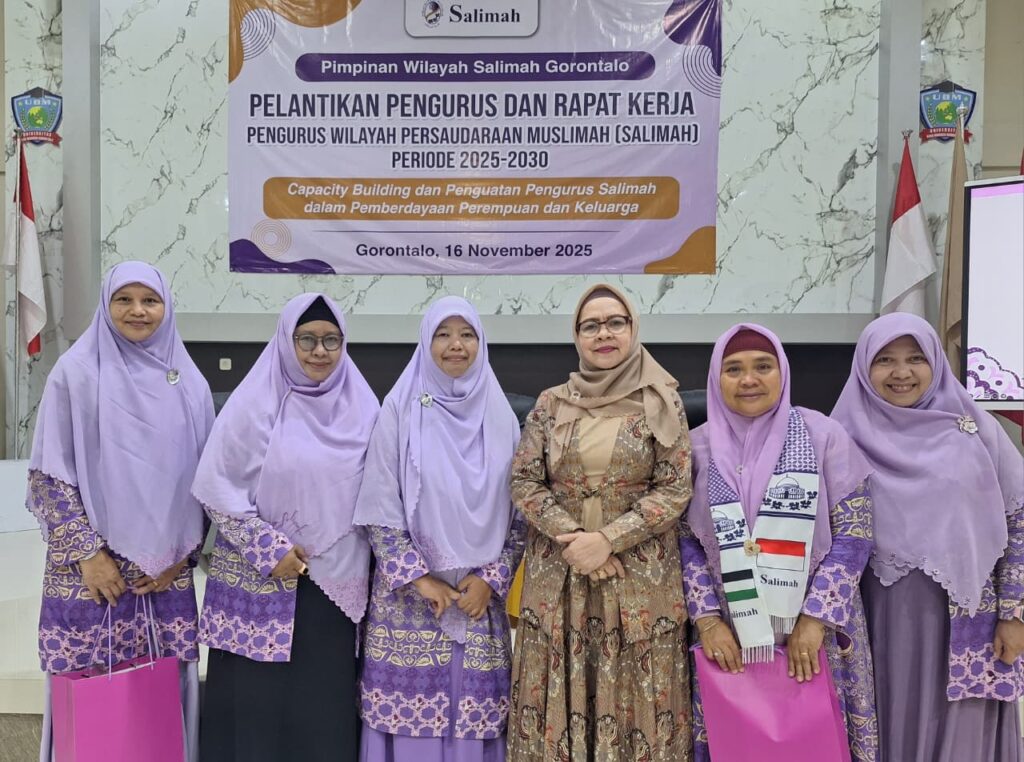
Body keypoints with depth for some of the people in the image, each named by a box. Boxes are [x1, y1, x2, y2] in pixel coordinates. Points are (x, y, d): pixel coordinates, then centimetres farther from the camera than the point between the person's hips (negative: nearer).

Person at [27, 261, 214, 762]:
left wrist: (182, 554, 1)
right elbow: (47, 475, -3)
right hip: (91, 572, -2)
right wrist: (86, 552, -9)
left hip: (167, 572, 3)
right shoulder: (76, 372, -2)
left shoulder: (188, 381, 6)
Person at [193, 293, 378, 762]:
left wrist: (366, 568, 5)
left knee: (325, 708, 6)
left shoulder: (362, 408, 4)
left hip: (335, 586, 2)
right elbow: (216, 490, -5)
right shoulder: (254, 403, -4)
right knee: (254, 704, 4)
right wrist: (269, 549, -12)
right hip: (257, 583, -2)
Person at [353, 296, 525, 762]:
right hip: (409, 595, -2)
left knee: (474, 721, 4)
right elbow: (378, 508, -4)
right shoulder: (401, 409, -2)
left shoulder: (499, 416, 6)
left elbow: (521, 511, 6)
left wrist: (491, 577, -4)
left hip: (480, 593, 2)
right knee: (410, 718, -1)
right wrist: (418, 577, -10)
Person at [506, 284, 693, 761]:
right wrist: (571, 538, -11)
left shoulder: (661, 404, 0)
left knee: (636, 699, 3)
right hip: (558, 576, 2)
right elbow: (523, 482, 2)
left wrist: (607, 539, -14)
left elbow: (674, 490, -4)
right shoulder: (551, 404, 6)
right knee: (559, 697, 6)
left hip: (639, 578, -1)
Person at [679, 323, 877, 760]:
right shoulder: (699, 446, 1)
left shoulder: (822, 436, -4)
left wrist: (815, 619, -12)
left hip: (815, 631, -1)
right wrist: (707, 619, -7)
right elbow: (685, 539, 2)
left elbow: (854, 531, -6)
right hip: (728, 634, 1)